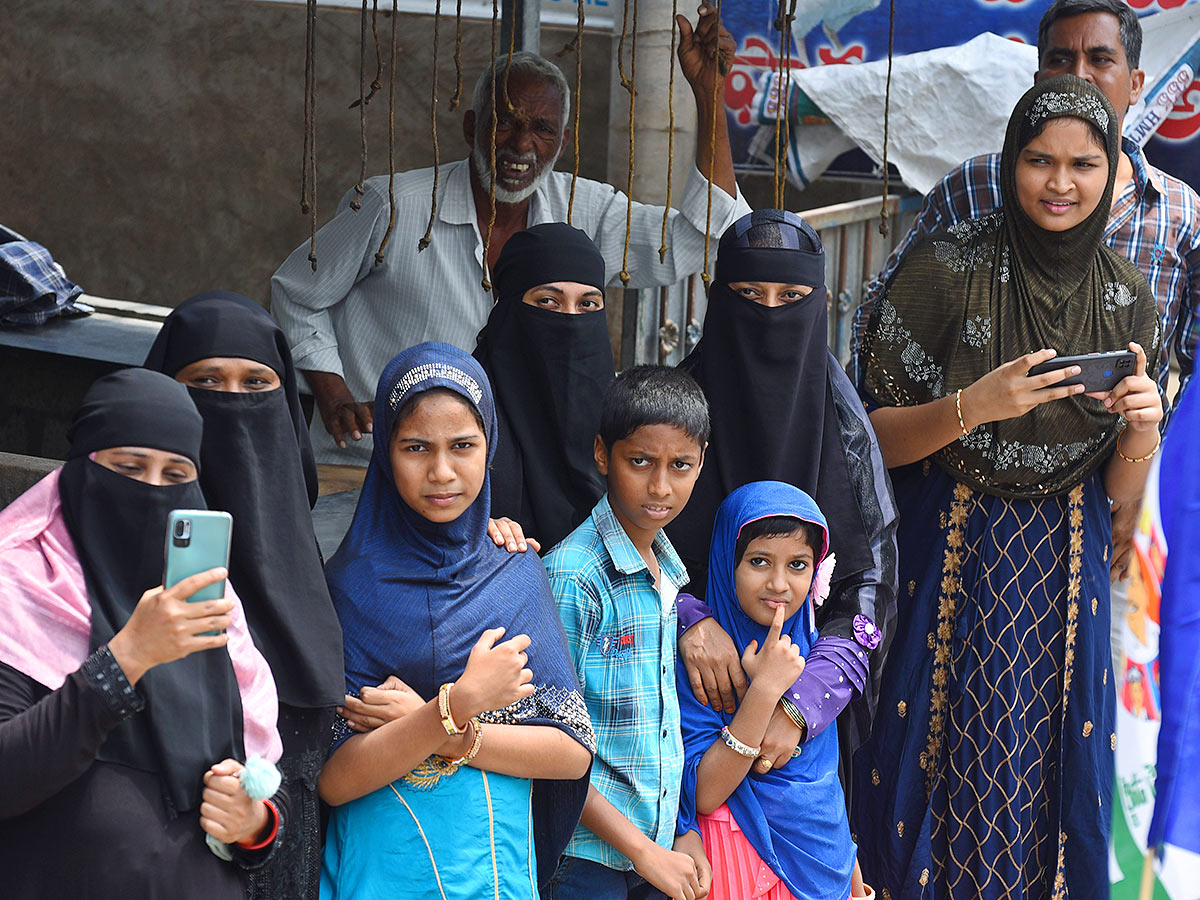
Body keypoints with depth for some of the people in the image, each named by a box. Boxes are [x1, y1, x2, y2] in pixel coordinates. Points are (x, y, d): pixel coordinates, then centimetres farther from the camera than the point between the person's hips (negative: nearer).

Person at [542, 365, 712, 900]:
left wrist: (680, 834, 5)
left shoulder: (665, 570, 7)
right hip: (587, 854, -7)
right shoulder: (573, 577, -16)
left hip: (658, 844, 7)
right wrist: (642, 849, -14)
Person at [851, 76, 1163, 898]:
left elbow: (1120, 490, 5)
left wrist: (1143, 428, -15)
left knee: (1044, 780, 7)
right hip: (947, 560, -3)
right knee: (941, 769, 1)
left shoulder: (1127, 298, 1)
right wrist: (974, 407, -23)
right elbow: (875, 439, -8)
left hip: (1063, 574, 3)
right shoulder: (948, 268, -9)